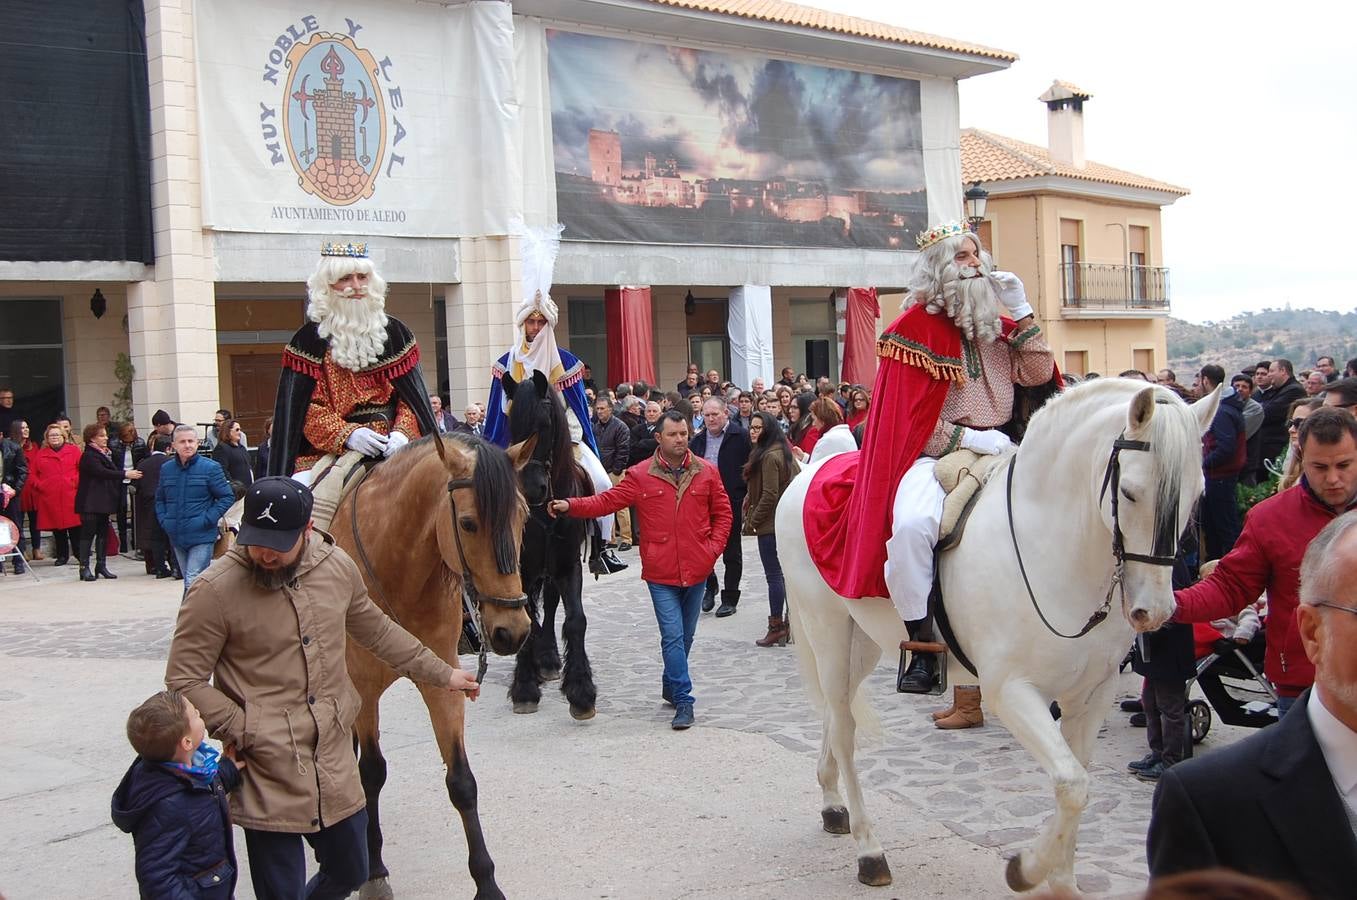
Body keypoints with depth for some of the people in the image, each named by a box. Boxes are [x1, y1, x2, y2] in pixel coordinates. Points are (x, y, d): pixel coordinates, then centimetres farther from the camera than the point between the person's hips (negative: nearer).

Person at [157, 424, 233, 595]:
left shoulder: (210, 468, -7)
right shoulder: (166, 469, 7)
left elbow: (227, 497, -5)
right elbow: (160, 499, 21)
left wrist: (207, 520, -12)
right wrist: (164, 520, 6)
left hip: (202, 537, -5)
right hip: (176, 537, 6)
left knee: (193, 583, -14)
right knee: (188, 582, 16)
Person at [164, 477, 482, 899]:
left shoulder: (337, 567, 0)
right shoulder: (215, 590, -15)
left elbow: (378, 631, 16)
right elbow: (183, 680, -10)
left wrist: (442, 674, 20)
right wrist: (244, 732, -17)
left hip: (336, 763, 5)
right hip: (269, 774, -5)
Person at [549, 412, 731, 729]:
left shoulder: (707, 472, 1)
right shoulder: (641, 475, -4)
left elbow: (722, 512, 7)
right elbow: (607, 501, -7)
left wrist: (713, 548, -5)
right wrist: (570, 506, -21)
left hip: (697, 571, 3)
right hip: (661, 573, -3)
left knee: (686, 635, 16)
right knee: (673, 636, -7)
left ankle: (671, 686, 36)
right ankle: (683, 700, -2)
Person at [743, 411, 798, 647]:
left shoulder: (769, 456, -17)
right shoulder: (783, 451, 12)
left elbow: (770, 495, -21)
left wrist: (753, 520, -11)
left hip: (770, 523, -10)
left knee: (773, 575, -5)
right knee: (784, 573, 13)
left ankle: (776, 626, -1)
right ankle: (789, 622, 18)